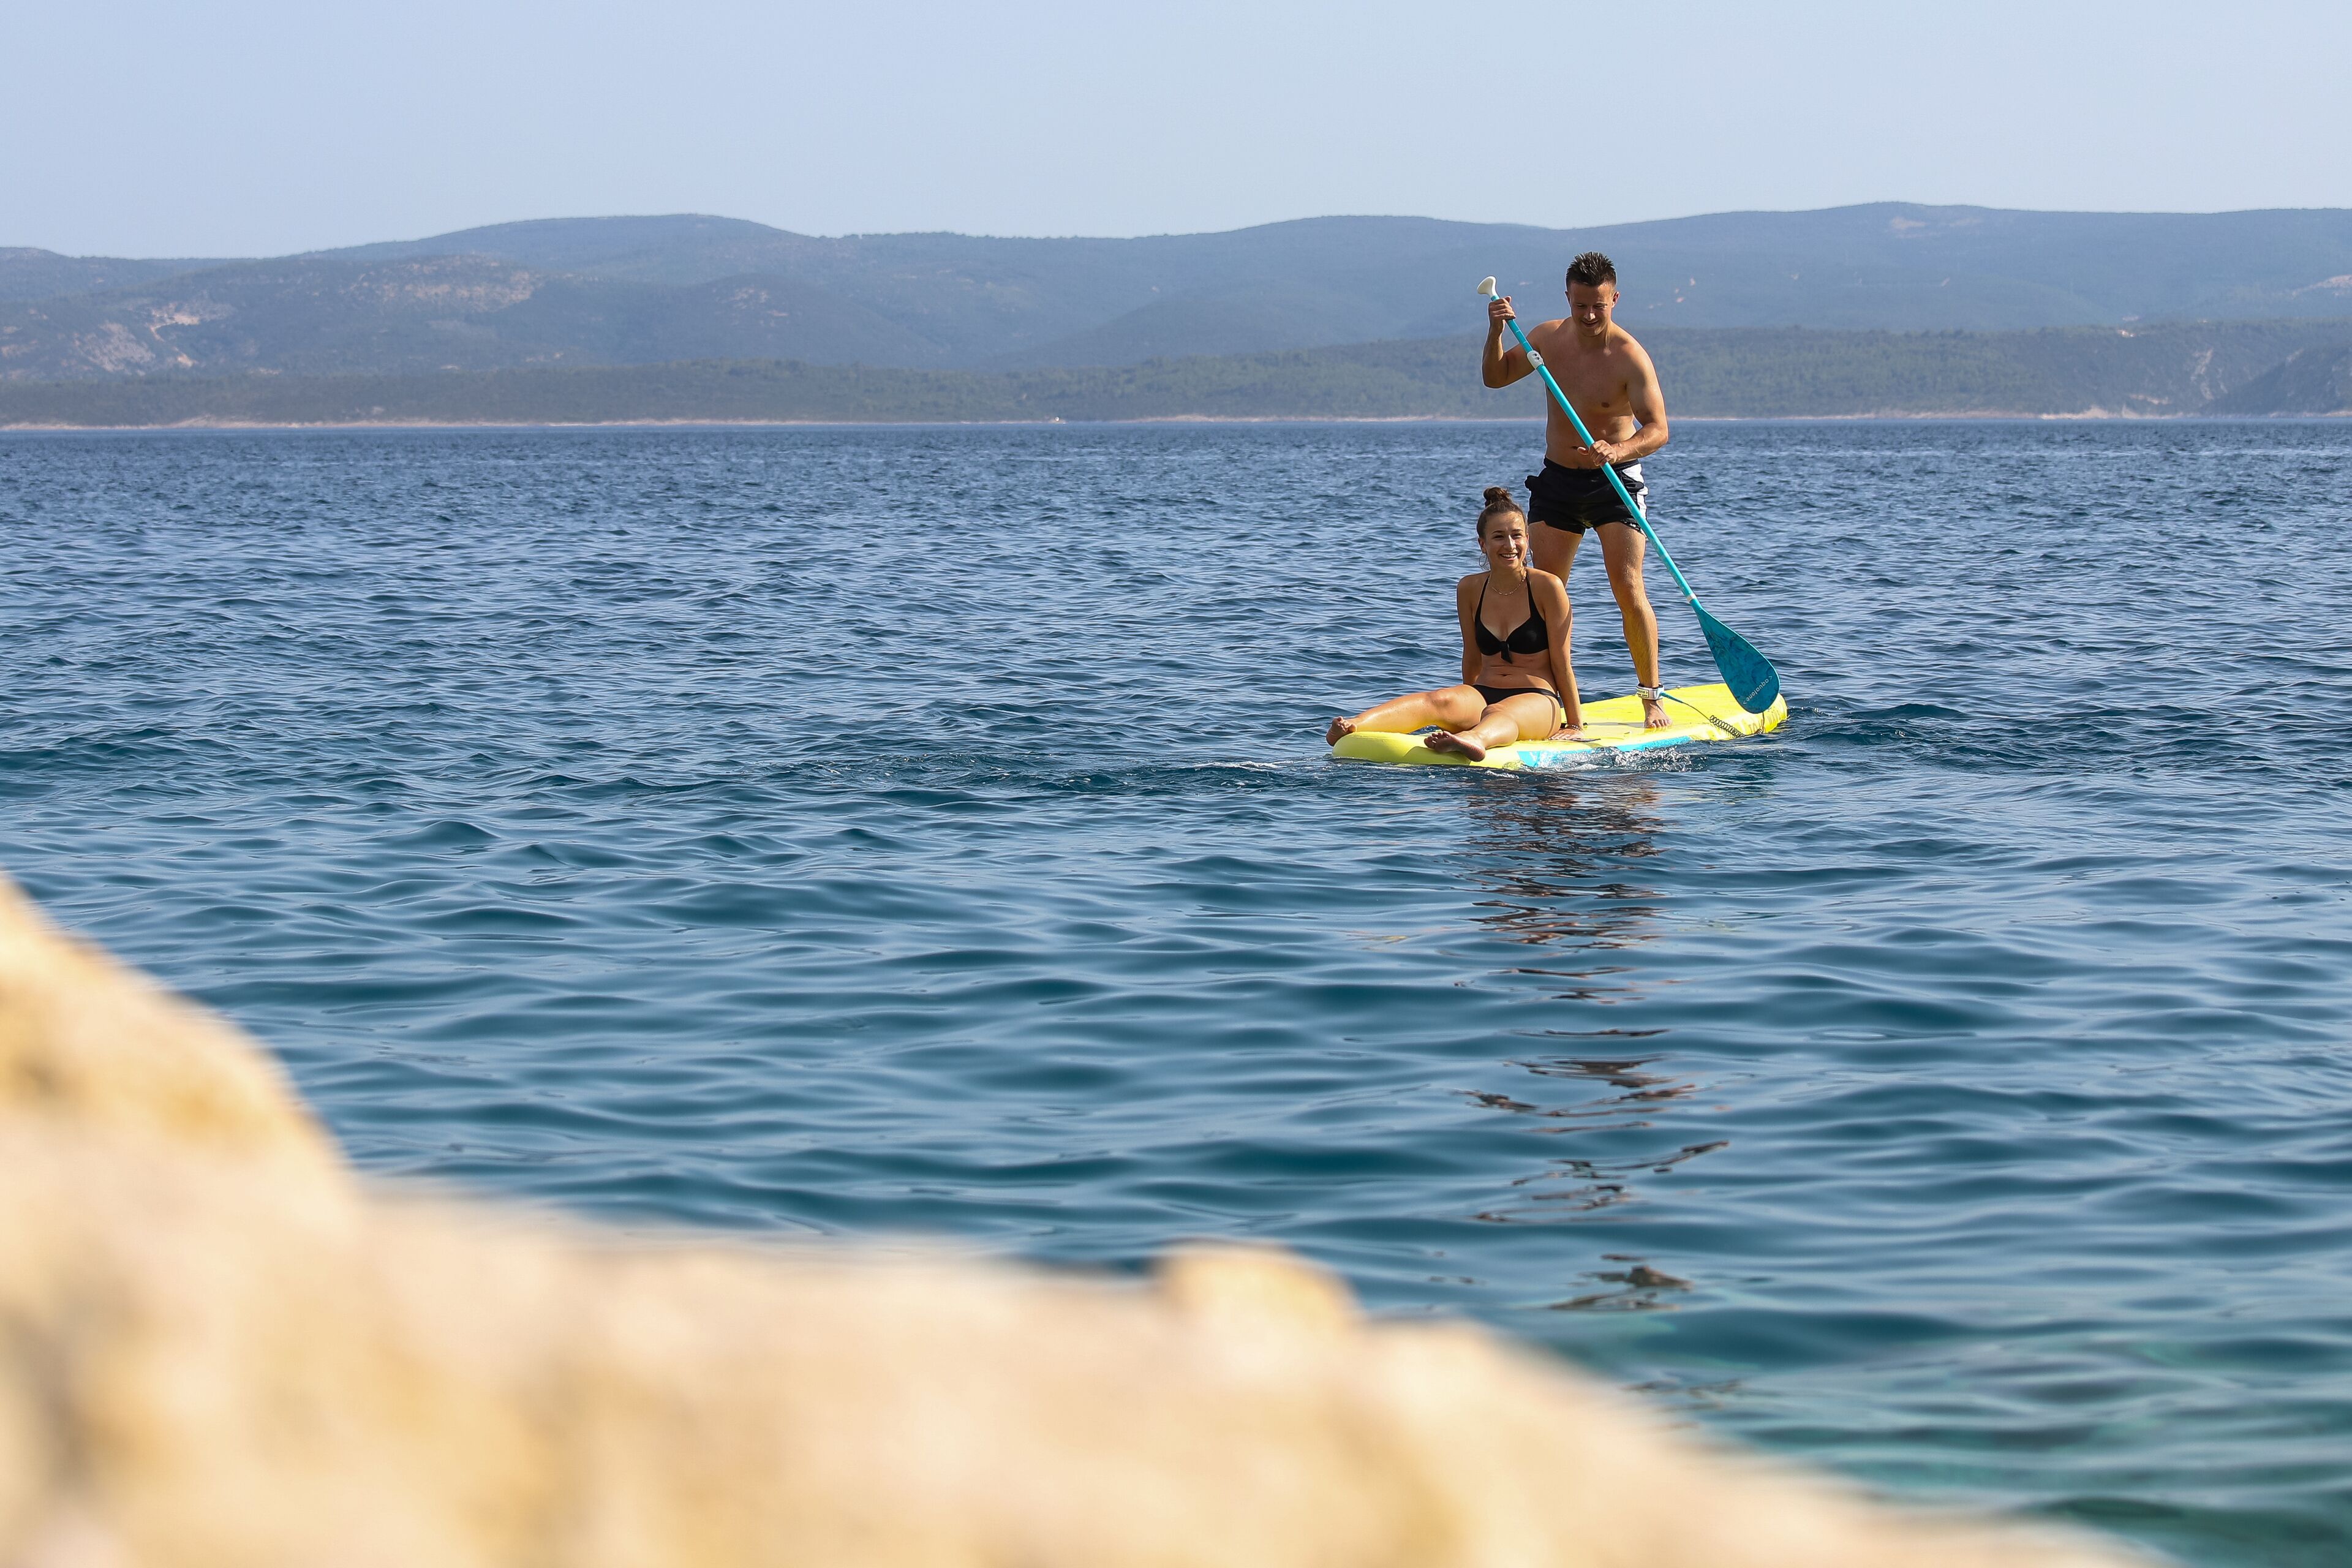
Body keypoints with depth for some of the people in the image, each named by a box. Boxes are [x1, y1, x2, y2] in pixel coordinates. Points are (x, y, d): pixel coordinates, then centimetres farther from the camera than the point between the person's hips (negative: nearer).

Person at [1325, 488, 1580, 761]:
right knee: (1438, 700, -29)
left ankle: (1473, 740, -78)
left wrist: (1575, 725, 3)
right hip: (1484, 695, 4)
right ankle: (1350, 728, -57)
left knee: (1498, 713, -39)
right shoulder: (1470, 589, 7)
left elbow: (1561, 664, -2)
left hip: (1538, 701, -4)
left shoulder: (1546, 587, -5)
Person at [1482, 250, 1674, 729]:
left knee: (1628, 589, -13)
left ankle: (1652, 697, -4)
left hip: (1615, 482, -5)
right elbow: (1496, 377, 11)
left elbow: (1657, 429, -24)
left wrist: (1617, 451, -44)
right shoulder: (1548, 338, -1)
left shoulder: (1629, 357, -18)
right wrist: (1496, 333, -8)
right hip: (1557, 480, 5)